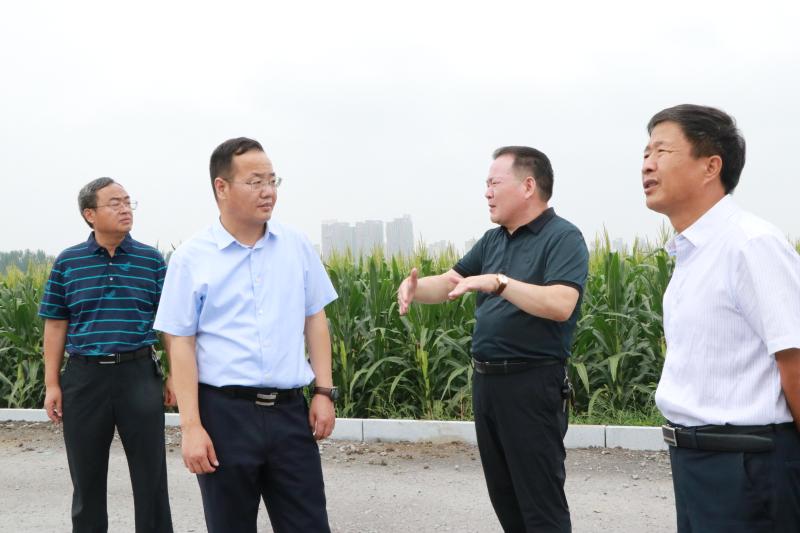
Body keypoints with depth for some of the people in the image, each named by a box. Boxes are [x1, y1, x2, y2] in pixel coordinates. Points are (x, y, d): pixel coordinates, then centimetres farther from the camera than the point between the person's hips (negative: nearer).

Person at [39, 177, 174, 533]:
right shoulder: (67, 262, 3)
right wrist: (52, 384, 2)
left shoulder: (151, 259, 3)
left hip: (139, 374, 0)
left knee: (150, 473, 5)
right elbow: (56, 325, 6)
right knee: (87, 476, 11)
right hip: (84, 377, 1)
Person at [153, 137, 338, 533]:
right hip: (225, 412, -2)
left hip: (290, 411, 3)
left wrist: (324, 392, 5)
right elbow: (181, 344, -4)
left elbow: (315, 320, 13)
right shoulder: (191, 259, -4)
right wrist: (191, 427, -9)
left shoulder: (296, 247, 6)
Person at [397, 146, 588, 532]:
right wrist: (415, 287, -9)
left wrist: (499, 282, -29)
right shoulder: (492, 241, 13)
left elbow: (560, 305, -25)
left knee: (541, 499, -4)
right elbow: (448, 283, 13)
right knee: (504, 496, 16)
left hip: (532, 384, -8)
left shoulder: (563, 238, -11)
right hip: (486, 381, 8)